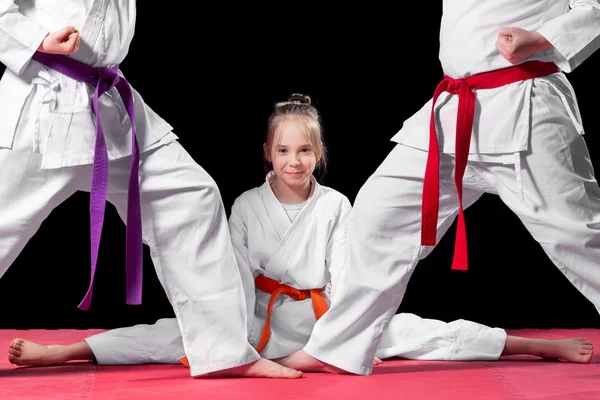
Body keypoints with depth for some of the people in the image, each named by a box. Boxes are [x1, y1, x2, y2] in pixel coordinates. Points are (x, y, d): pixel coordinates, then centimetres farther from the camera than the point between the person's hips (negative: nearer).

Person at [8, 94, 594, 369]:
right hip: (263, 321, 0)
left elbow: (344, 280, -6)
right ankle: (53, 352, -24)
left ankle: (543, 347, -14)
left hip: (327, 321, 0)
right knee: (171, 335, -18)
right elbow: (240, 279, -9)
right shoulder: (247, 206, -6)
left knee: (425, 332, -13)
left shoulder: (337, 206, -5)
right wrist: (241, 344, -17)